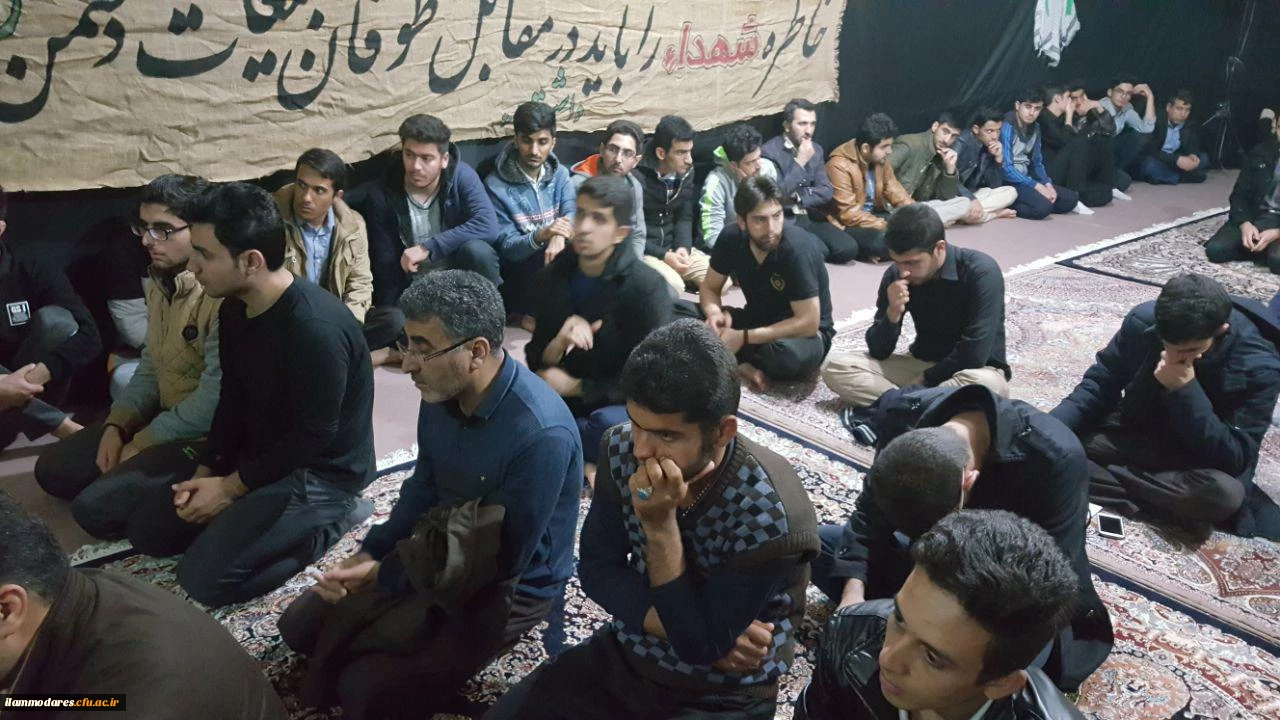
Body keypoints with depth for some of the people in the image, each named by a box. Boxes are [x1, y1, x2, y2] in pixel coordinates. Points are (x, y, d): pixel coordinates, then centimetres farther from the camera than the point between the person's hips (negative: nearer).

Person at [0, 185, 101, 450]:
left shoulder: (30, 270, -6)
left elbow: (89, 336, -14)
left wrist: (38, 374, -30)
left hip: (32, 390, 1)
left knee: (54, 318, -22)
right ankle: (62, 426, -20)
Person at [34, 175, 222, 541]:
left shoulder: (222, 294, -26)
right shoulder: (160, 281, 6)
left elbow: (215, 401, -26)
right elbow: (152, 364, 16)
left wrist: (141, 445, -14)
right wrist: (117, 425, 2)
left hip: (207, 436, -10)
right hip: (164, 416, 10)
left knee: (96, 507, -17)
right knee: (52, 470, 12)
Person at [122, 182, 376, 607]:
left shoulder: (315, 328, -30)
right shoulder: (234, 311, 0)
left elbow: (314, 437, -24)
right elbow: (233, 401, 10)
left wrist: (231, 487, -14)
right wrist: (206, 472, -3)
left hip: (320, 473, -9)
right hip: (259, 456, 9)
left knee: (206, 580, -16)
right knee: (147, 530, 9)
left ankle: (330, 521, 0)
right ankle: (260, 512, 14)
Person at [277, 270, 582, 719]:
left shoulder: (541, 435, -33)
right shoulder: (441, 392, -9)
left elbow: (503, 562, -26)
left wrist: (383, 576, -20)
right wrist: (368, 554, -6)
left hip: (507, 588, -7)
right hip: (438, 549, 7)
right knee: (299, 626, 5)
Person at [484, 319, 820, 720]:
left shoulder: (770, 515, -29)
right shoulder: (622, 451, -14)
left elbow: (701, 647, -24)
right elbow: (597, 569, -6)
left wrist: (660, 523, -32)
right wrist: (673, 626, -20)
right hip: (622, 656, 4)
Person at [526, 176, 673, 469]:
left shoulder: (646, 287, -16)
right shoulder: (554, 274, -1)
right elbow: (536, 360, 2)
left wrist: (574, 387, -14)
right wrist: (558, 345, -22)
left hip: (624, 404, -3)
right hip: (564, 397, 4)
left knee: (608, 426, -38)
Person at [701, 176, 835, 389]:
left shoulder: (797, 248, -28)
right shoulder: (731, 238, -12)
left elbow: (808, 322, -28)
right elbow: (710, 288, 1)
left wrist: (744, 338, -29)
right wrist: (714, 314, -23)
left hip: (804, 333, -5)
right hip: (757, 320, 5)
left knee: (790, 355, -41)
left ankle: (734, 362, -11)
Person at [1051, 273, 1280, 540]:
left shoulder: (1258, 369, -23)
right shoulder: (1143, 321, -15)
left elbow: (1234, 460, -25)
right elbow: (1100, 385, -6)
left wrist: (1185, 391, -35)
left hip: (1195, 462, -2)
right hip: (1134, 436, 3)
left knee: (1225, 493, -37)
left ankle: (1102, 478, -21)